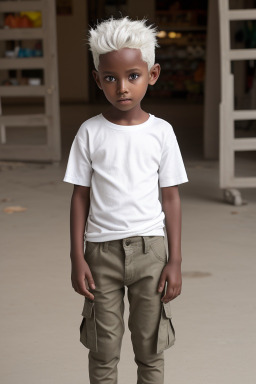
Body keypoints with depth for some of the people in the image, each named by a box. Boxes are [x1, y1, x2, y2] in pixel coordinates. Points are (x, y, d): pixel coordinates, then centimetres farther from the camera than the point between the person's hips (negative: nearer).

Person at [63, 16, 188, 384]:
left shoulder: (161, 132, 0)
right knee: (103, 350, 7)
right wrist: (77, 258, -1)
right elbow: (80, 196, 3)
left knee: (150, 348, 8)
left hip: (149, 247, 0)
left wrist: (175, 261, 0)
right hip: (102, 250, 0)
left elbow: (171, 197, 3)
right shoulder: (90, 132, -1)